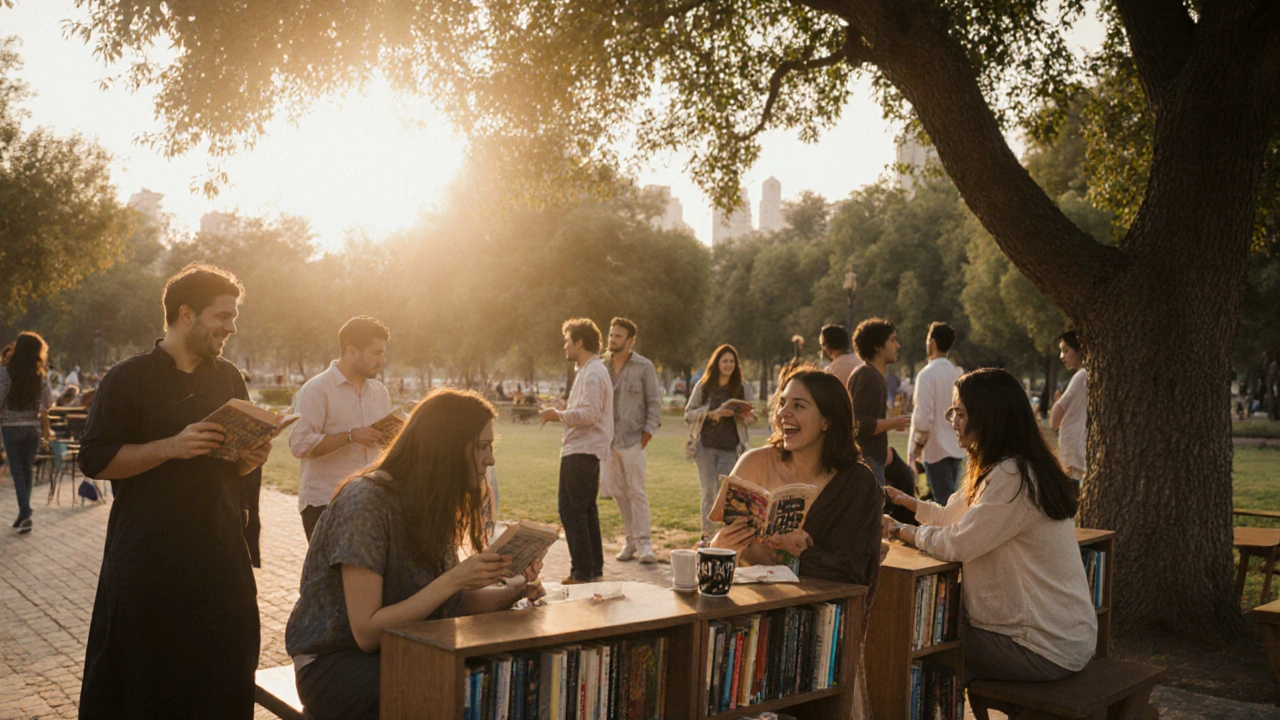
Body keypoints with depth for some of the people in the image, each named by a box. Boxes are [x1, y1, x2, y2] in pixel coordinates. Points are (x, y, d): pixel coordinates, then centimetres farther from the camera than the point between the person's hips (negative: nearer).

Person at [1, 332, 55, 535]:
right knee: (27, 469, 13)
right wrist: (46, 428, 11)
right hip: (33, 427, 3)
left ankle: (25, 515, -7)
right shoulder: (41, 375, -2)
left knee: (17, 470, 2)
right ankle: (24, 513, 20)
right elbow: (46, 404, 0)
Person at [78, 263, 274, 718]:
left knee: (226, 682, 5)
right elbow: (94, 461, -9)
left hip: (220, 557, 4)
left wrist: (250, 459, -1)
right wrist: (171, 446, -20)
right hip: (147, 564, -4)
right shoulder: (128, 379, -4)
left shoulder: (228, 378, 11)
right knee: (143, 683, 3)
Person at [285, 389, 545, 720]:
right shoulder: (366, 501, -20)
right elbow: (367, 633, -22)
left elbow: (449, 604, 7)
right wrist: (453, 580, -27)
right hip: (336, 665, -7)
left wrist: (513, 591, -10)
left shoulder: (435, 506, 6)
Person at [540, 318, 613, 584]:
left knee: (572, 511, -7)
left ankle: (583, 572, -5)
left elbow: (590, 413, -23)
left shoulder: (592, 373, -14)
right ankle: (595, 569, 22)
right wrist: (562, 415, 12)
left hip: (581, 453, -11)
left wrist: (559, 414, -13)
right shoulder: (590, 370, 19)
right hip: (587, 452, 11)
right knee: (586, 510, 15)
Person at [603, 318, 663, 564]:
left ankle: (642, 543, -2)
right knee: (617, 491, 9)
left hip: (632, 439, -5)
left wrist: (648, 431, -9)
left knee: (636, 492, -6)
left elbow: (654, 402, -1)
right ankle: (631, 538, 20)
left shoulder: (644, 367, -2)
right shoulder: (604, 366, 11)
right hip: (608, 439, 5)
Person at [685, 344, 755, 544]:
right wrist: (713, 413, -13)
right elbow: (688, 413, 1)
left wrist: (747, 417, -9)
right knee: (708, 492, 1)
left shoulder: (739, 388, 7)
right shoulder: (703, 385, 4)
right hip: (706, 446, 0)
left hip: (730, 447, 1)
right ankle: (707, 534, 8)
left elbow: (745, 416, 15)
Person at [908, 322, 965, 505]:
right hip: (956, 449, 7)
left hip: (936, 450, -7)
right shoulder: (958, 374, 7)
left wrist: (917, 447, -7)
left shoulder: (927, 374, -14)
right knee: (951, 501, 16)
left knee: (943, 502, -4)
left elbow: (924, 416, -17)